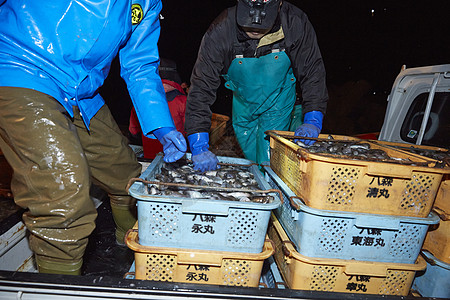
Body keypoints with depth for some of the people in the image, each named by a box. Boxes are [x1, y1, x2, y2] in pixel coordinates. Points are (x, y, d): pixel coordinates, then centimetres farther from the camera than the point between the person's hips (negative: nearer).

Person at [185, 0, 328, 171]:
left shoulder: (296, 24, -26)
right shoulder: (220, 32, -29)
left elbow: (313, 73, -18)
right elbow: (201, 86, -32)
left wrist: (313, 121, -33)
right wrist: (199, 147, -40)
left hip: (278, 104, -1)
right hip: (243, 104, 1)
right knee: (250, 160, 15)